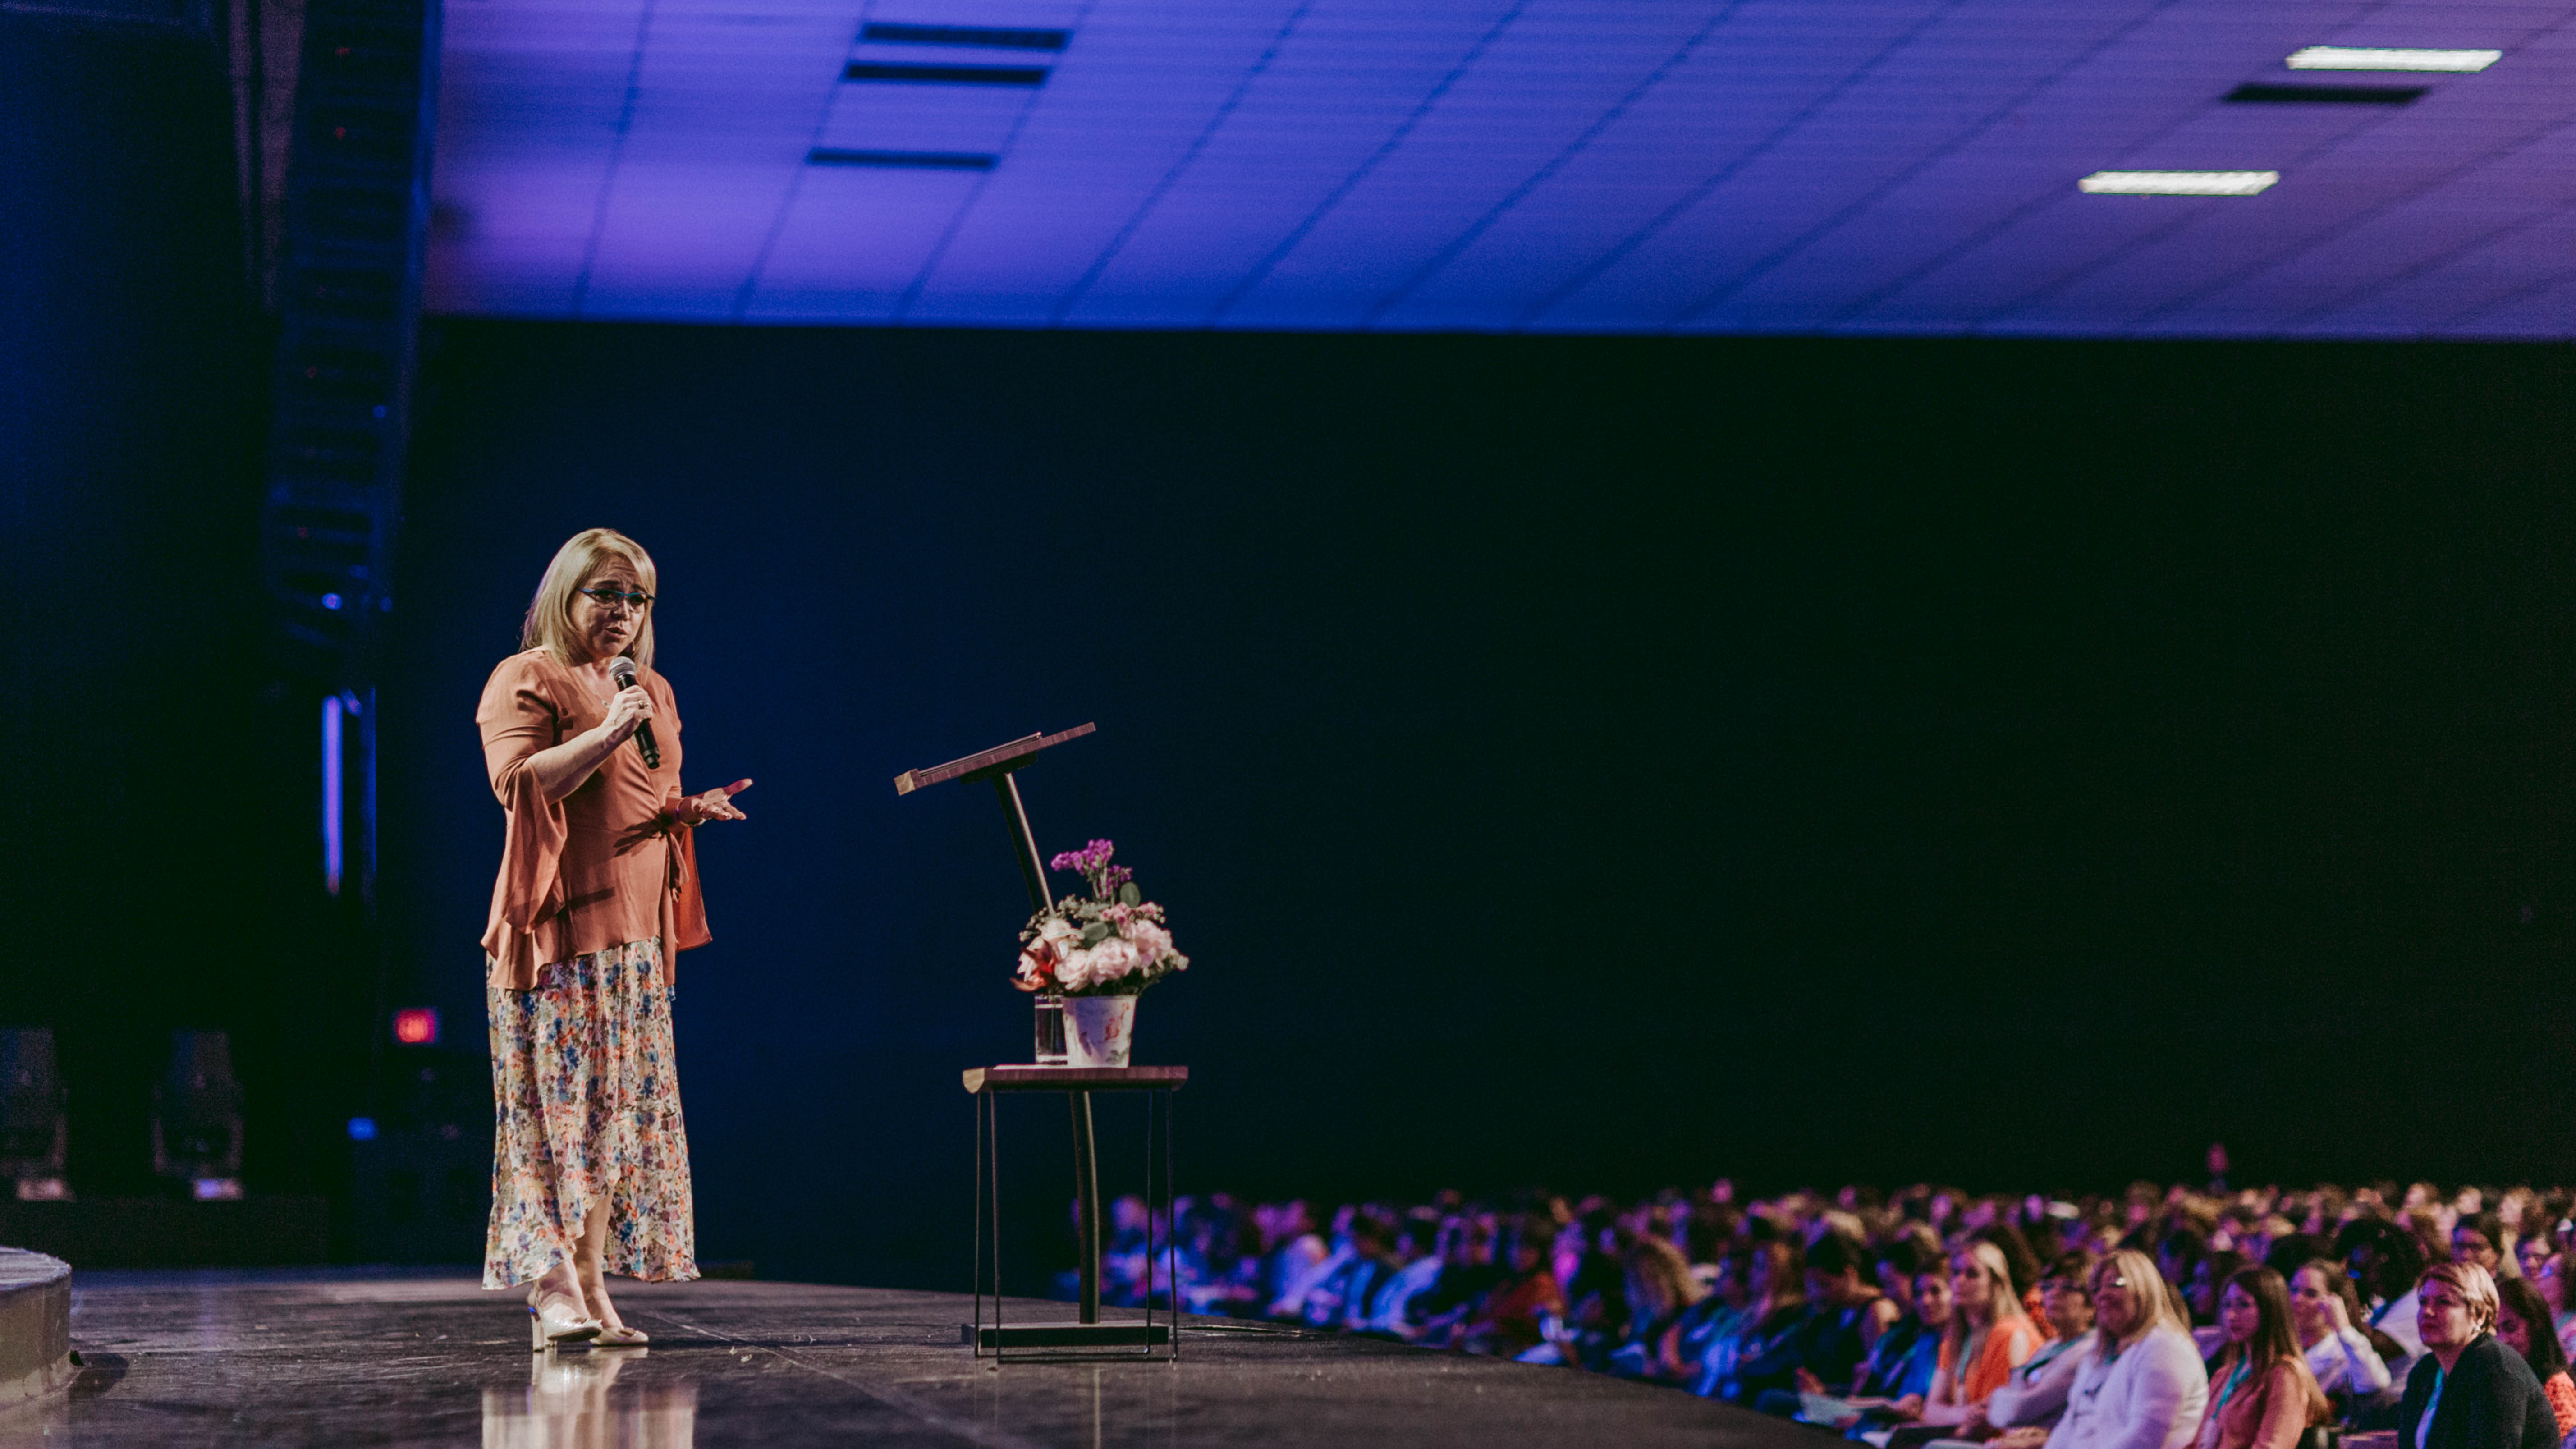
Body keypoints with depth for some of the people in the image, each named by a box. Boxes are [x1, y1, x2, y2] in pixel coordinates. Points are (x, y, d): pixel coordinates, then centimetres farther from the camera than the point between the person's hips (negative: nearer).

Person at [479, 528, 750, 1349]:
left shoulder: (652, 691, 21)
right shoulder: (526, 680, -2)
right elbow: (518, 786, -15)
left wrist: (689, 811, 8)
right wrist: (605, 735, -23)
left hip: (637, 927, 8)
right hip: (558, 925, -8)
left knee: (619, 1109, 4)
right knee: (558, 1103, -13)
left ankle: (593, 1288, 6)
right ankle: (550, 1285, -16)